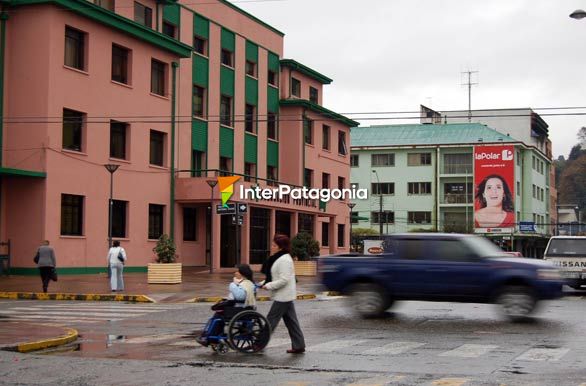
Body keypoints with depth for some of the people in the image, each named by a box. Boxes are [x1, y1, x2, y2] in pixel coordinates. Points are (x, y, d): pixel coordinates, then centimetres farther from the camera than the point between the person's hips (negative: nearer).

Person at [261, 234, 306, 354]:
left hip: (283, 296, -10)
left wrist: (268, 285, -18)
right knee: (291, 321, 11)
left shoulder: (284, 260, -18)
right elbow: (277, 277, 21)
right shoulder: (282, 258, 13)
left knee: (271, 320, -3)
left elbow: (284, 280, -24)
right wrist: (264, 283, 11)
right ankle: (299, 345, 13)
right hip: (286, 296, 10)